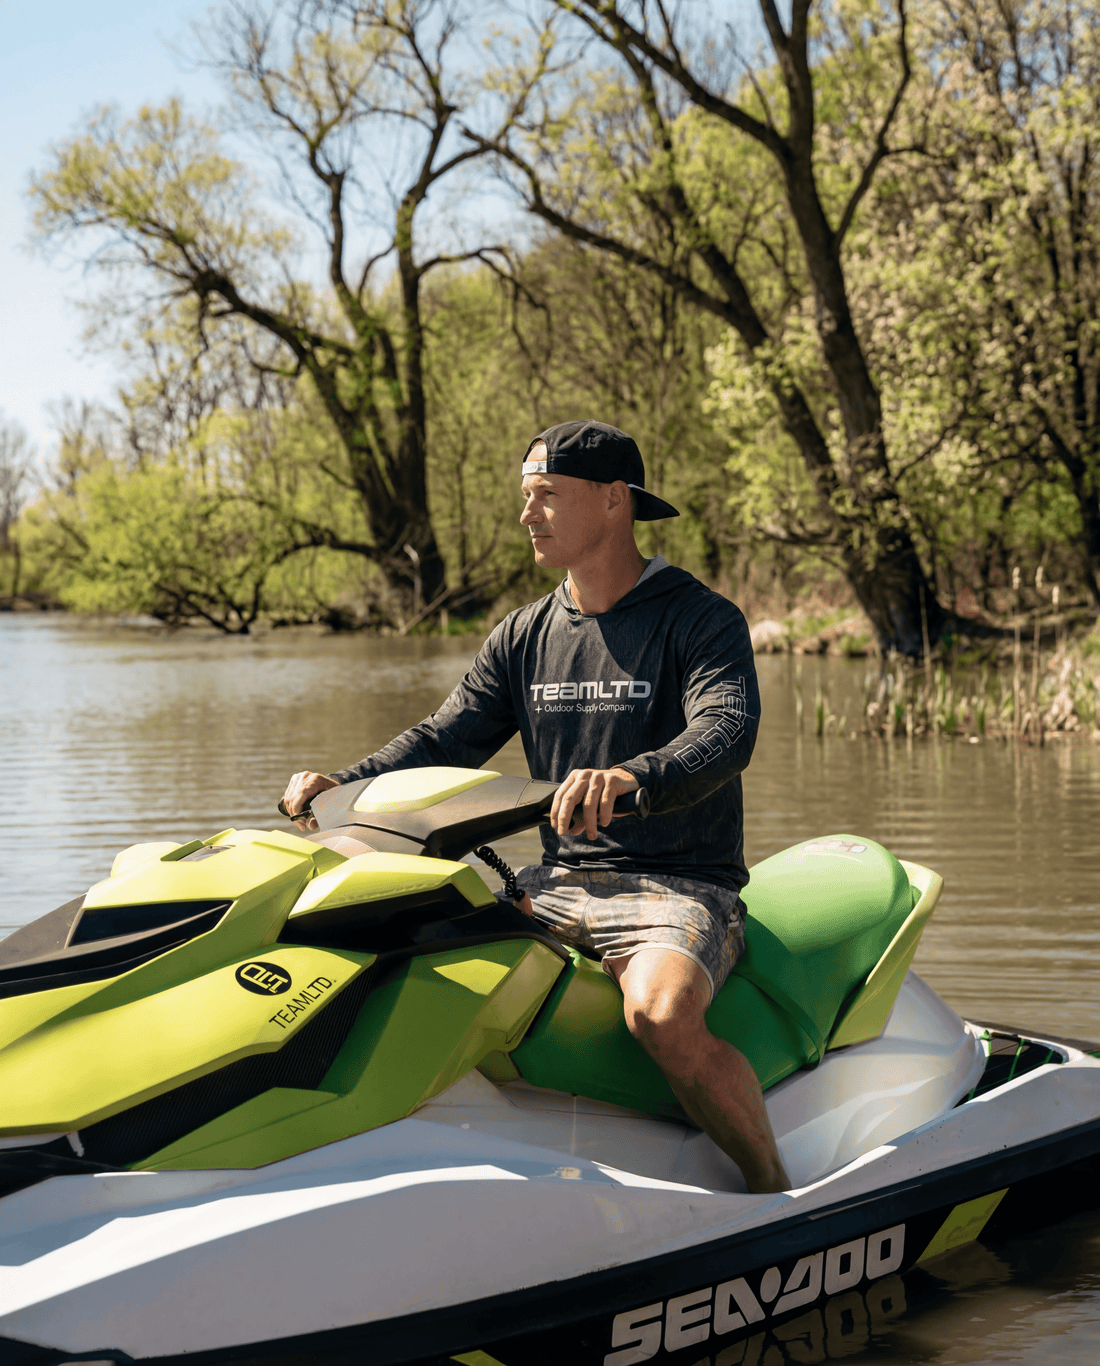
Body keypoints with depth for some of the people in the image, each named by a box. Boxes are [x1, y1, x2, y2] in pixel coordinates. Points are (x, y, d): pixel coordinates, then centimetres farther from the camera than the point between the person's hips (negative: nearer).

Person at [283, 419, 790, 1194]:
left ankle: (774, 1188, -13)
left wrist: (631, 777, -45)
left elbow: (727, 732, -25)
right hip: (560, 883, 6)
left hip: (682, 887, -6)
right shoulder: (524, 637, 13)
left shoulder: (702, 621, -6)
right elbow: (446, 740, 9)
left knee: (662, 1015, -37)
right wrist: (344, 787, -9)